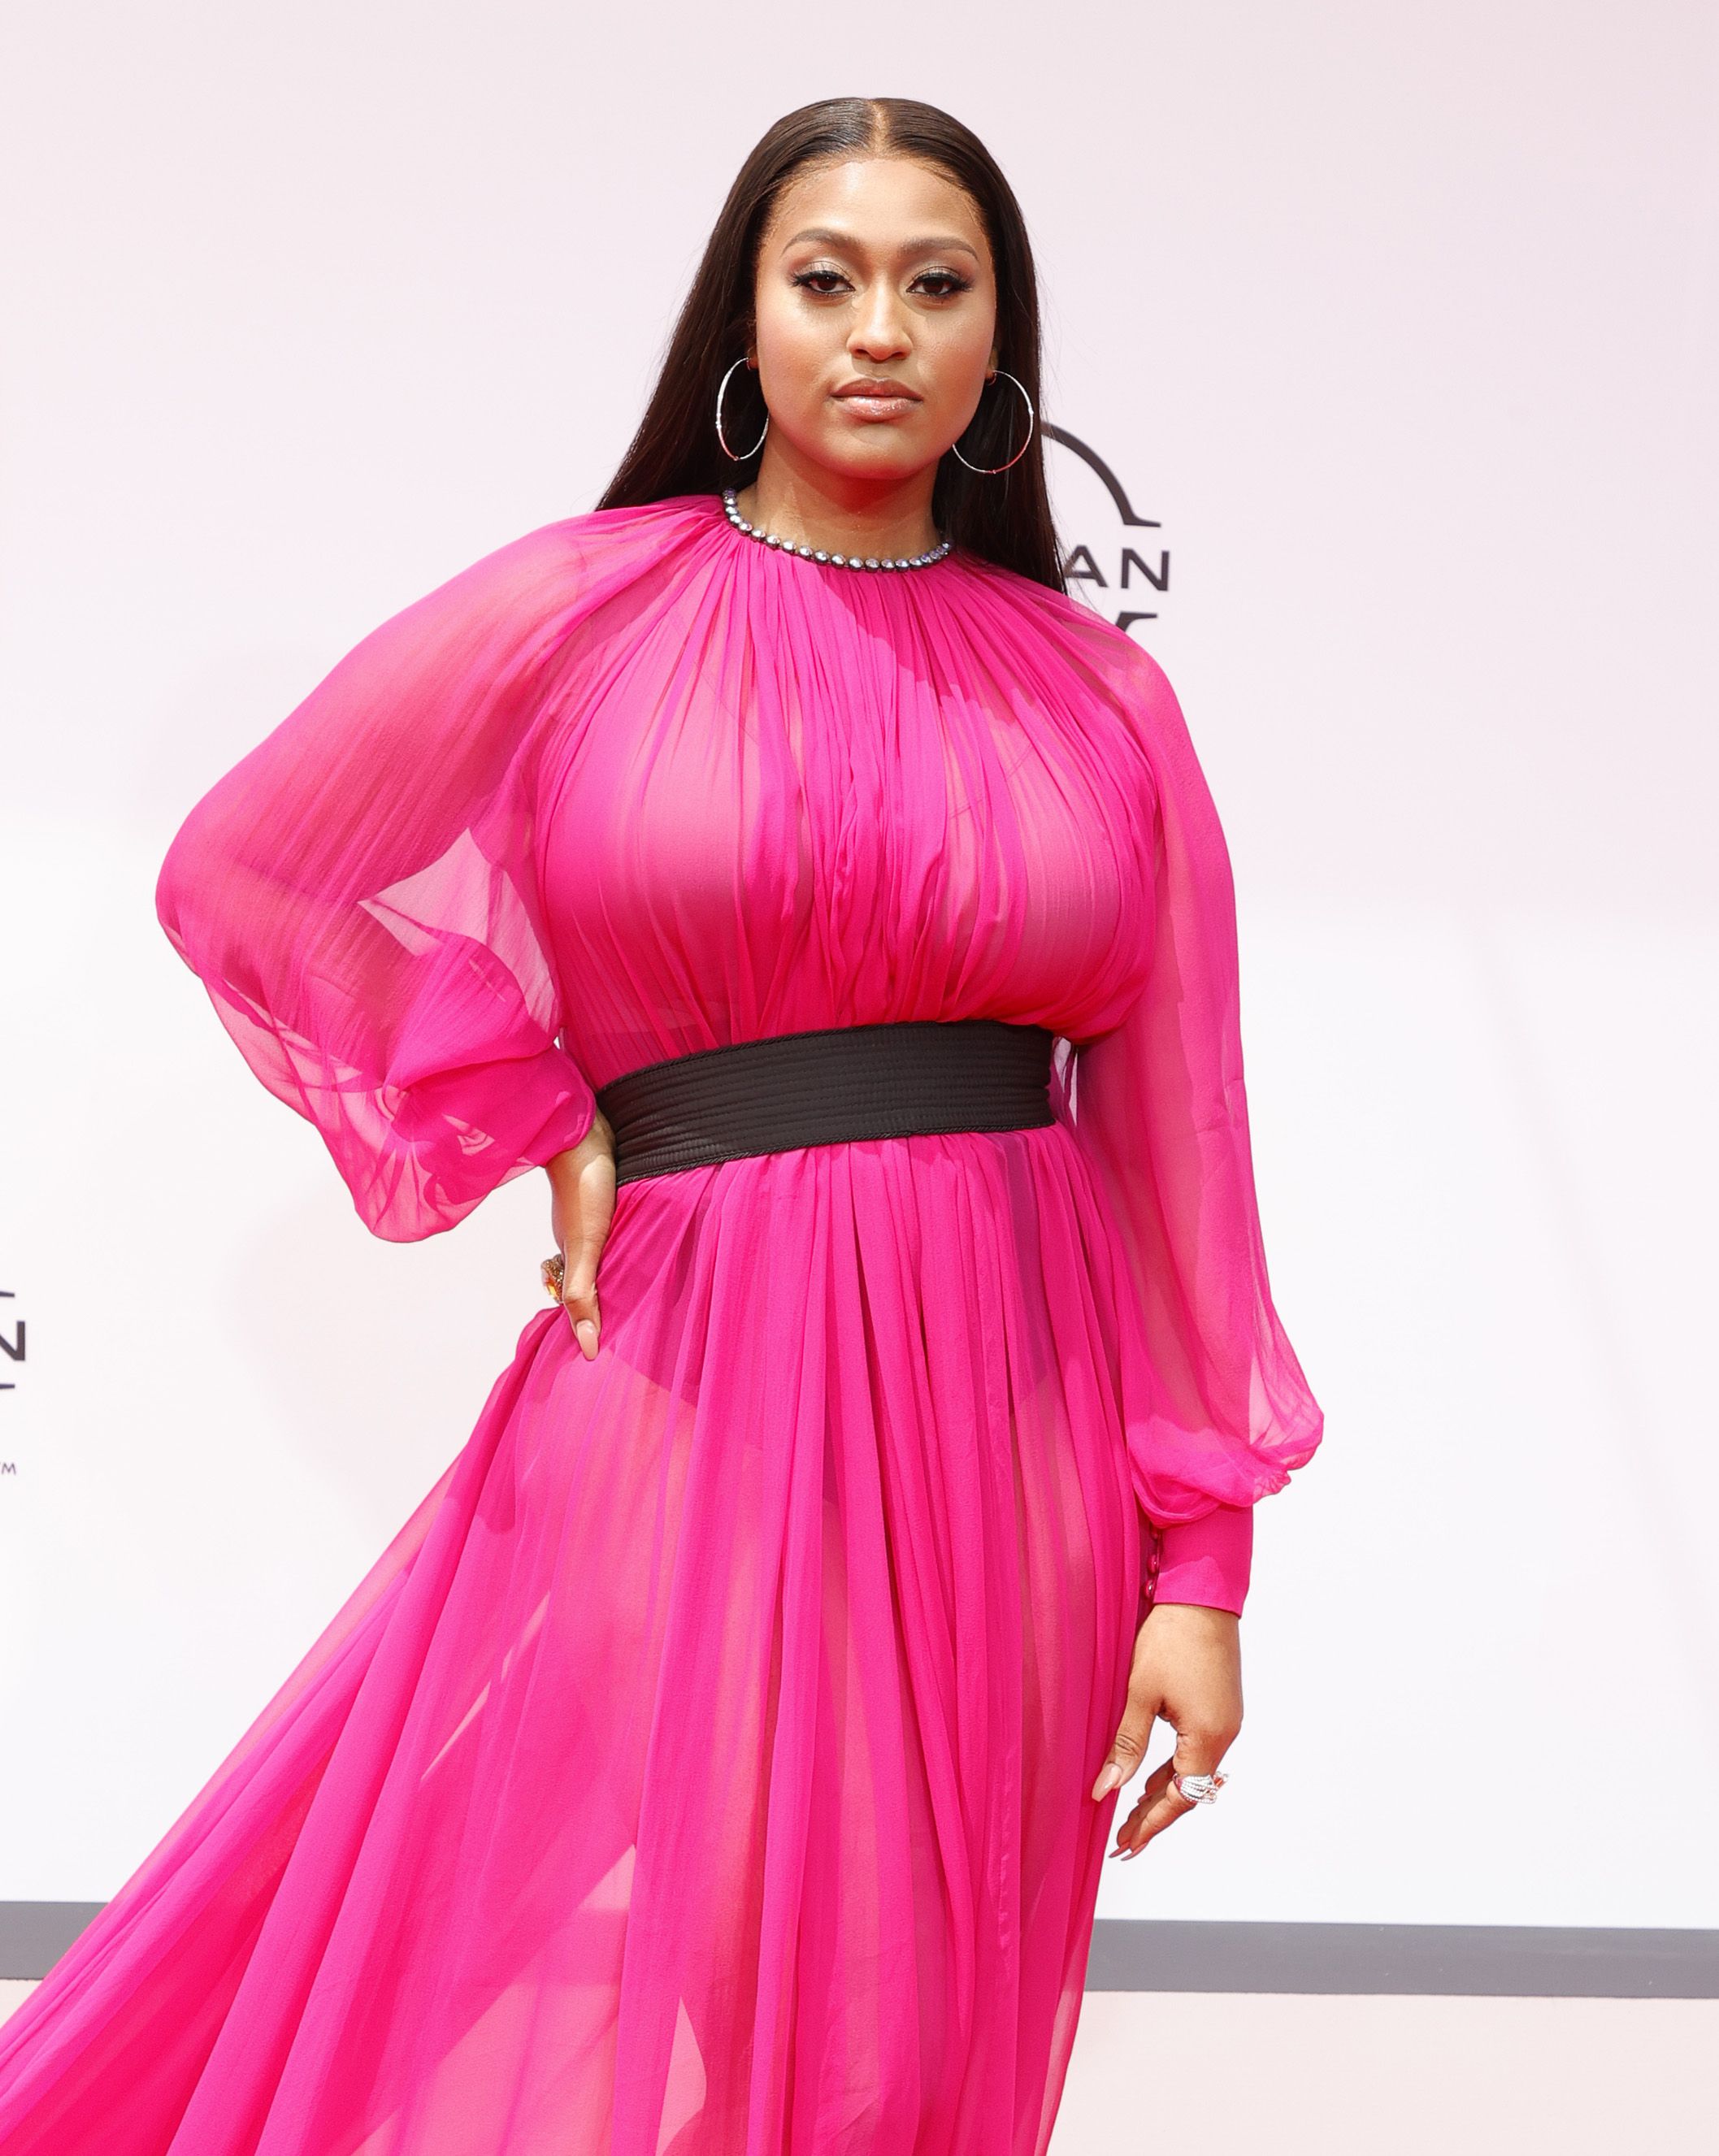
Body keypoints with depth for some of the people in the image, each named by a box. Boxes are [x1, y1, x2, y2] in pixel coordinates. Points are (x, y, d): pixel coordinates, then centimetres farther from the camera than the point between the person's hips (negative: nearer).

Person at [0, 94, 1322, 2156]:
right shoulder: (581, 609, 1)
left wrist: (1203, 1559, 0)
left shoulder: (1098, 693, 6)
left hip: (1014, 1430, 2)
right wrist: (539, 1121, 0)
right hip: (691, 1403, -2)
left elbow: (1178, 1137, 4)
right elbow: (241, 878, 6)